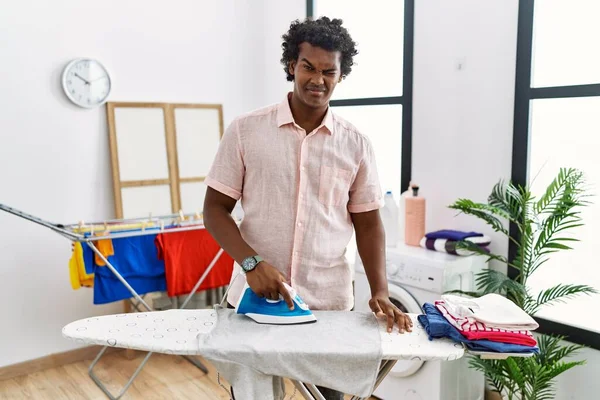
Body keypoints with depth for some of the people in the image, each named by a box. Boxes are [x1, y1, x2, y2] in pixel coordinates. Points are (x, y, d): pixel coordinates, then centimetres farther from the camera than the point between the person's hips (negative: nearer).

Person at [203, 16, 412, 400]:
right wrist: (251, 263, -15)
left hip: (330, 302, 1)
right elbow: (215, 209, -1)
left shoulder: (356, 144, 2)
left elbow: (368, 223, 5)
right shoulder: (245, 130, -2)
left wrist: (380, 291, -7)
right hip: (255, 296, -1)